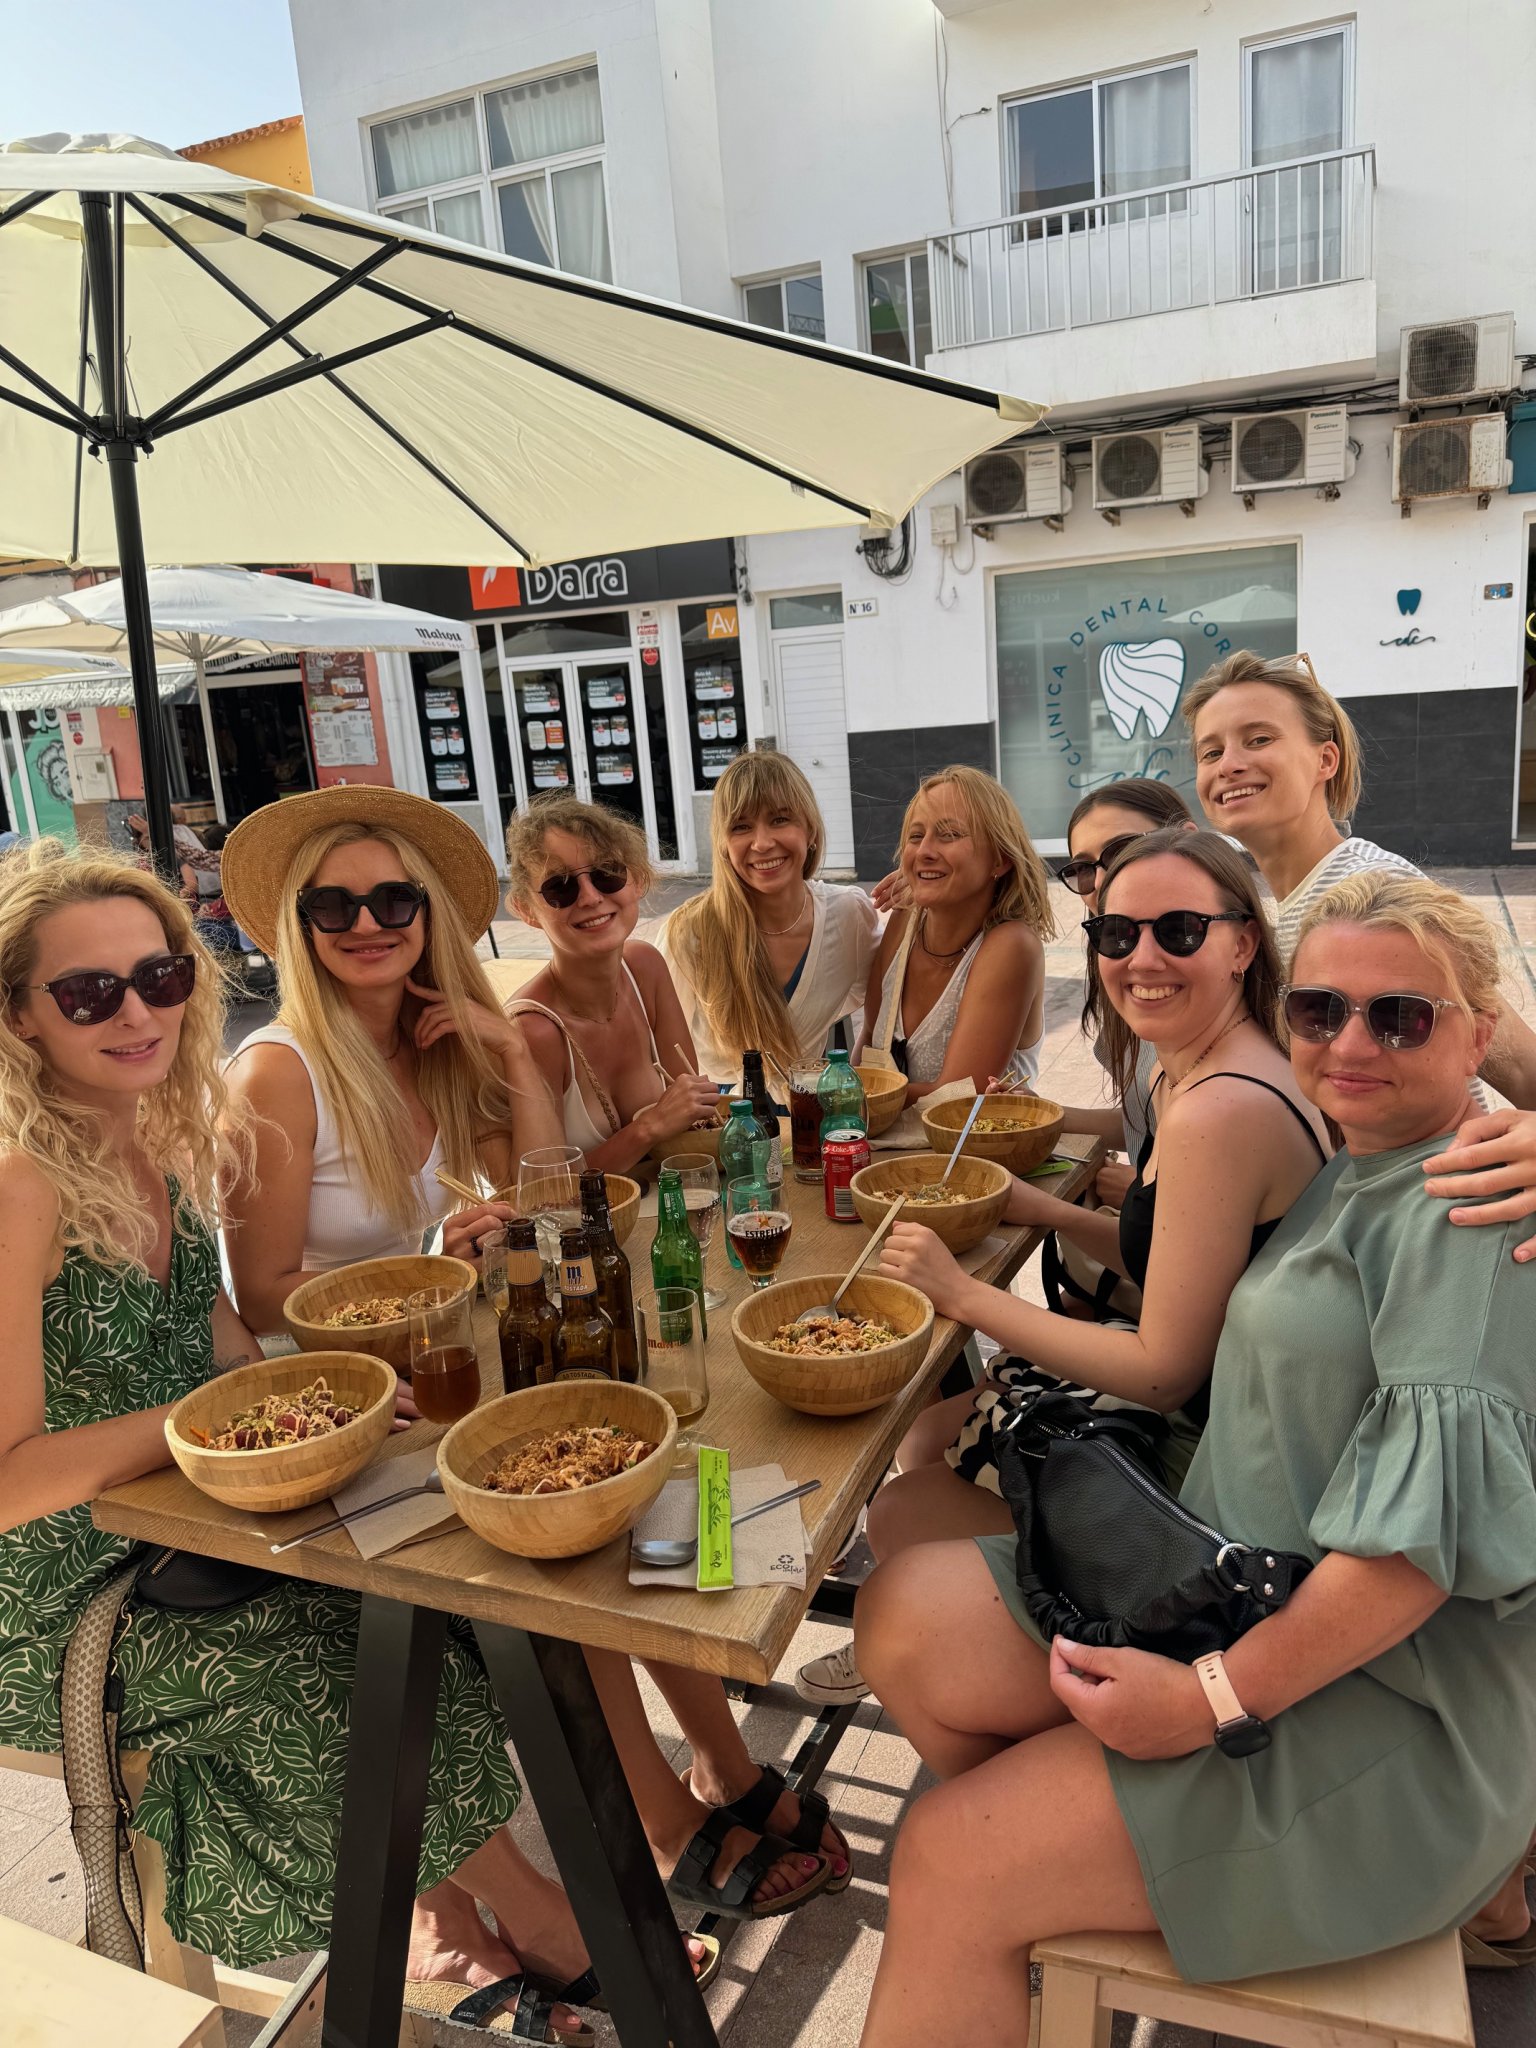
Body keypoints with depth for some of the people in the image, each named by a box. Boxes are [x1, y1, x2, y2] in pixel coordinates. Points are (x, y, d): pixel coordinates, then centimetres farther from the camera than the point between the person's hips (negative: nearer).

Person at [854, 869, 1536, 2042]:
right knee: (908, 1615, -3)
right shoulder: (1354, 1175, 12)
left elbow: (1439, 1515, -25)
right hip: (1242, 1601, 9)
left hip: (1390, 1703, -9)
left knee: (952, 1867, -15)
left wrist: (1221, 1697, -22)